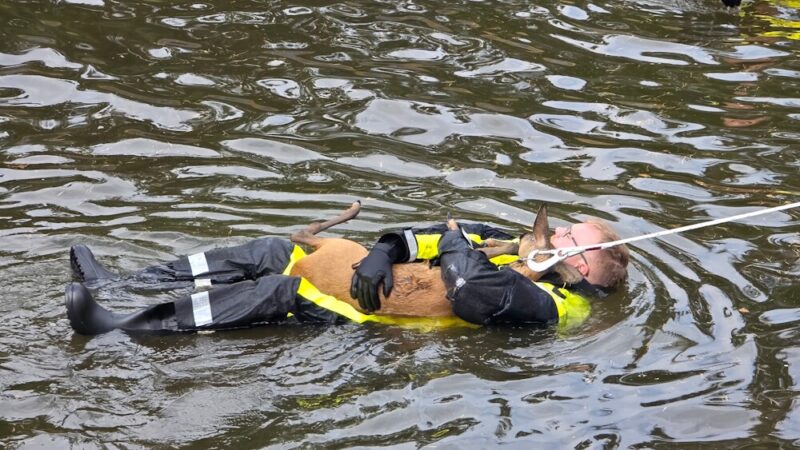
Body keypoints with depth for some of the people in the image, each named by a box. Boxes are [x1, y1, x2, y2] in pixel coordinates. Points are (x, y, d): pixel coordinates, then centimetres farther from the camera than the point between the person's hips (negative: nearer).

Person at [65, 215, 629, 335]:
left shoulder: (544, 303, -12)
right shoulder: (516, 246, 17)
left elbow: (473, 296, -30)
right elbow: (443, 236, 11)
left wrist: (456, 246, -10)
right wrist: (385, 252, -8)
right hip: (382, 282, 9)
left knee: (281, 292, -23)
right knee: (271, 253, 0)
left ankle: (127, 325, -26)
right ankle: (124, 285, 1)